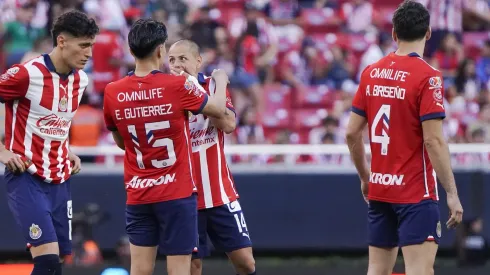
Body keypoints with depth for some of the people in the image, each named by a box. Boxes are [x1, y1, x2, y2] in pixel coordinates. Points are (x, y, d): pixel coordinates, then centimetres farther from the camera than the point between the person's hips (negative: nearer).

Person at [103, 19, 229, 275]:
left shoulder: (112, 93, -2)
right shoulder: (179, 85, -13)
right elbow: (219, 111, 4)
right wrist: (221, 81, 23)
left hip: (137, 195, 4)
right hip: (176, 194, -3)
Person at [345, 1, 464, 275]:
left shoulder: (372, 72, 5)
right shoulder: (428, 77, -12)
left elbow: (352, 133, 9)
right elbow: (433, 141, -17)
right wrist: (452, 193, -13)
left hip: (379, 189, 6)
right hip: (415, 192, -6)